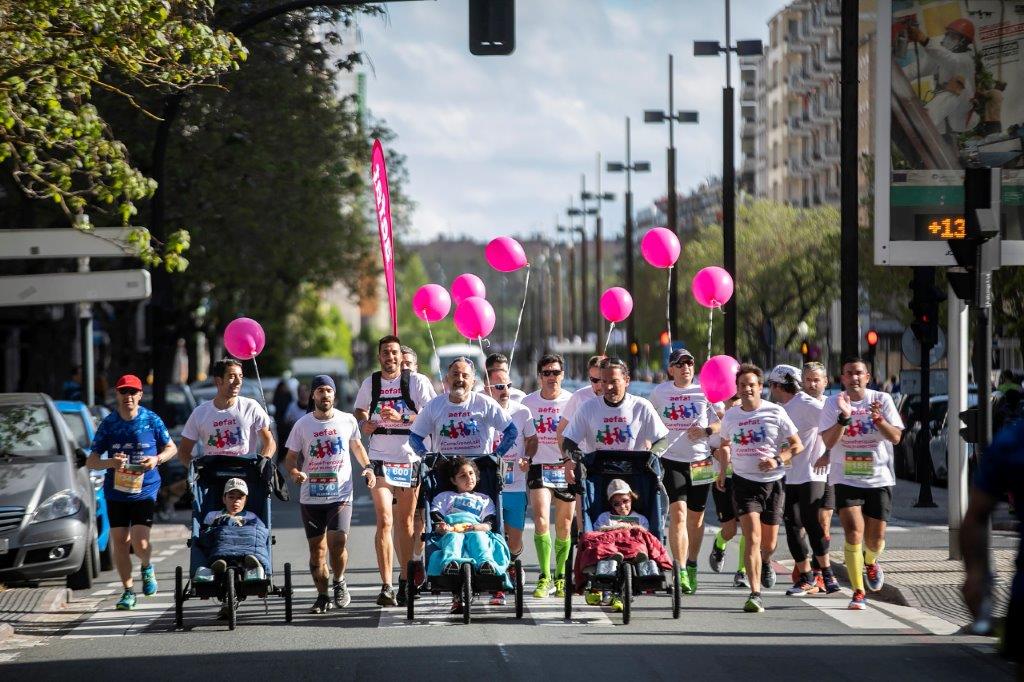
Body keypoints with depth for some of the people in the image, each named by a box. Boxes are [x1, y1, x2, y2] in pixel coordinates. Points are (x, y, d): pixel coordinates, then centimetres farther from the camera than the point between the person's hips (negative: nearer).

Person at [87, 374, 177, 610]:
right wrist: (109, 462, -23)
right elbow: (91, 461, -2)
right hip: (116, 491, 2)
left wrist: (157, 459, -11)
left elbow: (171, 448, 10)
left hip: (145, 490, -2)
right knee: (119, 542, 2)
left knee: (140, 542, -13)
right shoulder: (108, 423, -1)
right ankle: (128, 591, 15)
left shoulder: (151, 420, -3)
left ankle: (147, 568, 21)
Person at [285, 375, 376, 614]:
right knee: (317, 548, 3)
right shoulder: (302, 425, 2)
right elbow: (290, 458, 6)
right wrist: (295, 472, -15)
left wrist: (368, 467, 6)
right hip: (311, 497, 1)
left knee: (338, 542, -16)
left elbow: (356, 446, 22)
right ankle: (323, 596, 15)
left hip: (341, 495, -1)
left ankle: (339, 582, 10)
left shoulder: (347, 421, 5)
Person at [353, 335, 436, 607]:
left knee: (405, 521, 9)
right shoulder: (370, 383, 7)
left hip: (411, 459, -1)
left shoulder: (417, 381, -3)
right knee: (385, 521, -11)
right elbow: (360, 410, 23)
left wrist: (402, 418, -19)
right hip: (381, 459, 1)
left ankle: (405, 579, 22)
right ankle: (386, 587, -15)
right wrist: (364, 423, 1)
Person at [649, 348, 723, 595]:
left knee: (696, 518, 10)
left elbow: (723, 422, 3)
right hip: (671, 460, -1)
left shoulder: (705, 391, 1)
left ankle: (692, 566, 31)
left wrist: (707, 431, -15)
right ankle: (680, 572, -20)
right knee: (678, 513, -16)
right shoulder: (659, 392, 5)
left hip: (700, 462, 1)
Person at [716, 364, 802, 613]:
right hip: (744, 482, 0)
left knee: (769, 544, 11)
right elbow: (725, 444, 23)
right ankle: (755, 595, -20)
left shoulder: (775, 412, -5)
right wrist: (723, 470, 11)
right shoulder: (730, 416, 3)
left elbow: (797, 445, 1)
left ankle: (766, 563, 48)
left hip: (772, 482, 0)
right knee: (752, 539, -16)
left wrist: (778, 460, -16)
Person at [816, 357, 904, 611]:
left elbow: (895, 437, -7)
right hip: (846, 479, -1)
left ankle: (871, 563, 43)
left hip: (879, 478, 1)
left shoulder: (882, 400, -1)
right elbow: (828, 441, -11)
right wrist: (844, 417, -26)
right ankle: (858, 592, -10)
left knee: (875, 538, 6)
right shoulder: (833, 403, -2)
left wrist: (879, 419, -24)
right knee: (853, 532, -15)